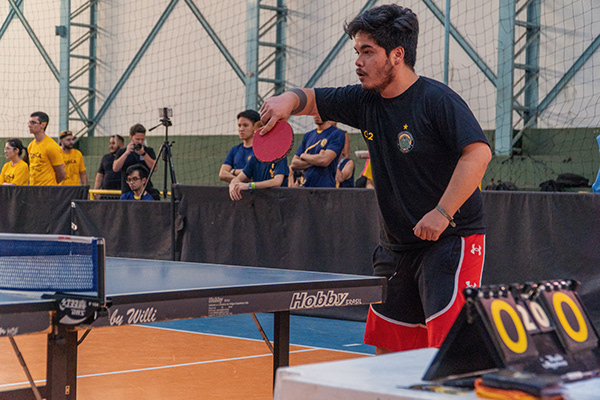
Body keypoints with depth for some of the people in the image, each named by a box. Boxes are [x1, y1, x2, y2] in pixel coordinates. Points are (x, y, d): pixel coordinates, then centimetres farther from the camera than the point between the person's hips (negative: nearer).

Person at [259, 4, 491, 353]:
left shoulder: (437, 100, -15)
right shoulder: (365, 102, 6)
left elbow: (478, 152, -25)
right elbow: (311, 99, 16)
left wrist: (443, 213, -30)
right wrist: (288, 101, -8)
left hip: (451, 240, -7)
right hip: (396, 244, 7)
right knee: (386, 349, 12)